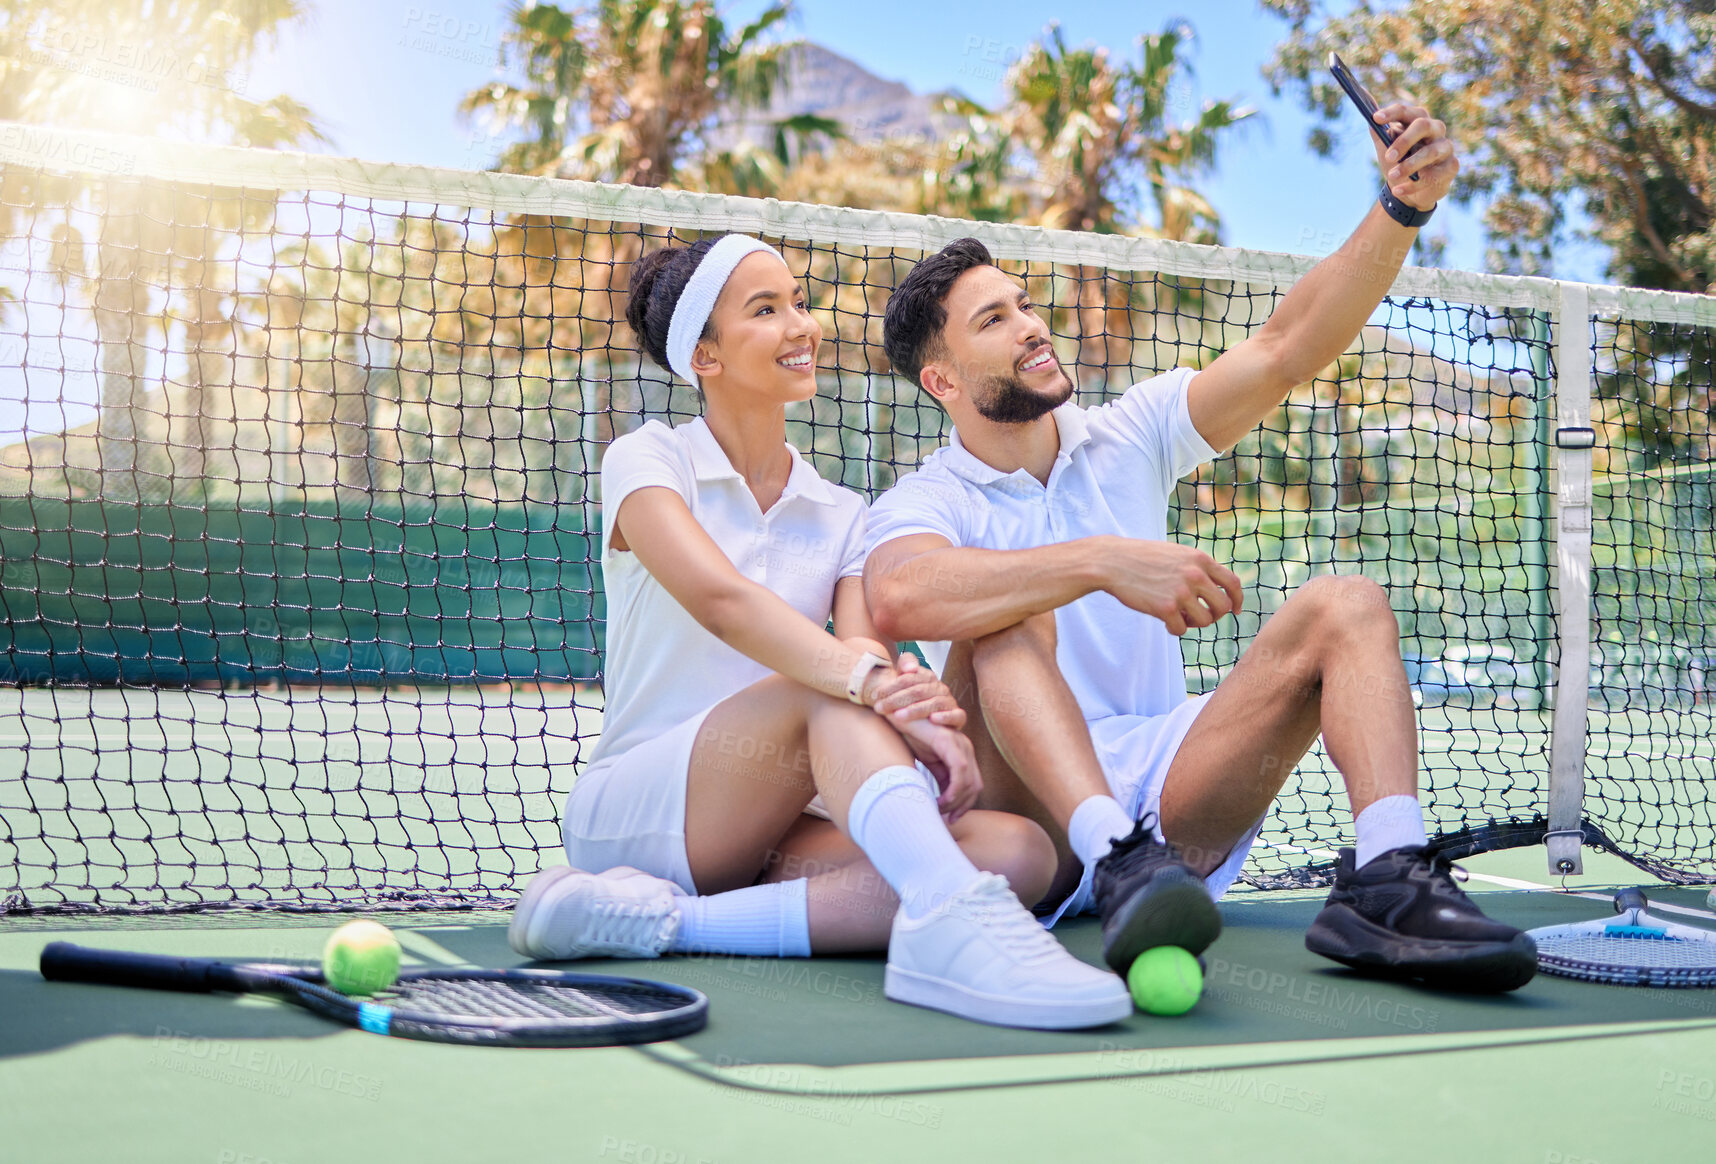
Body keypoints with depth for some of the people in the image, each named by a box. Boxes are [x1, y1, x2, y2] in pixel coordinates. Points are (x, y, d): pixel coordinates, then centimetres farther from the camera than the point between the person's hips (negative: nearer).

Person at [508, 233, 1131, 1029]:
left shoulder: (843, 516, 13)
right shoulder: (649, 459, -1)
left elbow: (865, 651, -6)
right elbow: (717, 597, -23)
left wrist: (919, 706, -31)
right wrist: (868, 678, -38)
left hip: (767, 833, 5)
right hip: (624, 814, -4)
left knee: (1020, 851, -23)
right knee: (828, 690, -32)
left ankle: (666, 919, -31)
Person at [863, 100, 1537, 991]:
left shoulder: (1129, 435, 12)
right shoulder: (921, 506, -4)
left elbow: (1284, 350, 0)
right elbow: (898, 599, -30)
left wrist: (1403, 208, -13)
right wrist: (1103, 562, -36)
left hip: (1169, 800, 4)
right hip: (1031, 818, -4)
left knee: (1346, 605, -12)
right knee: (1008, 613, -29)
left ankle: (1387, 875, -35)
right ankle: (1122, 867, -50)